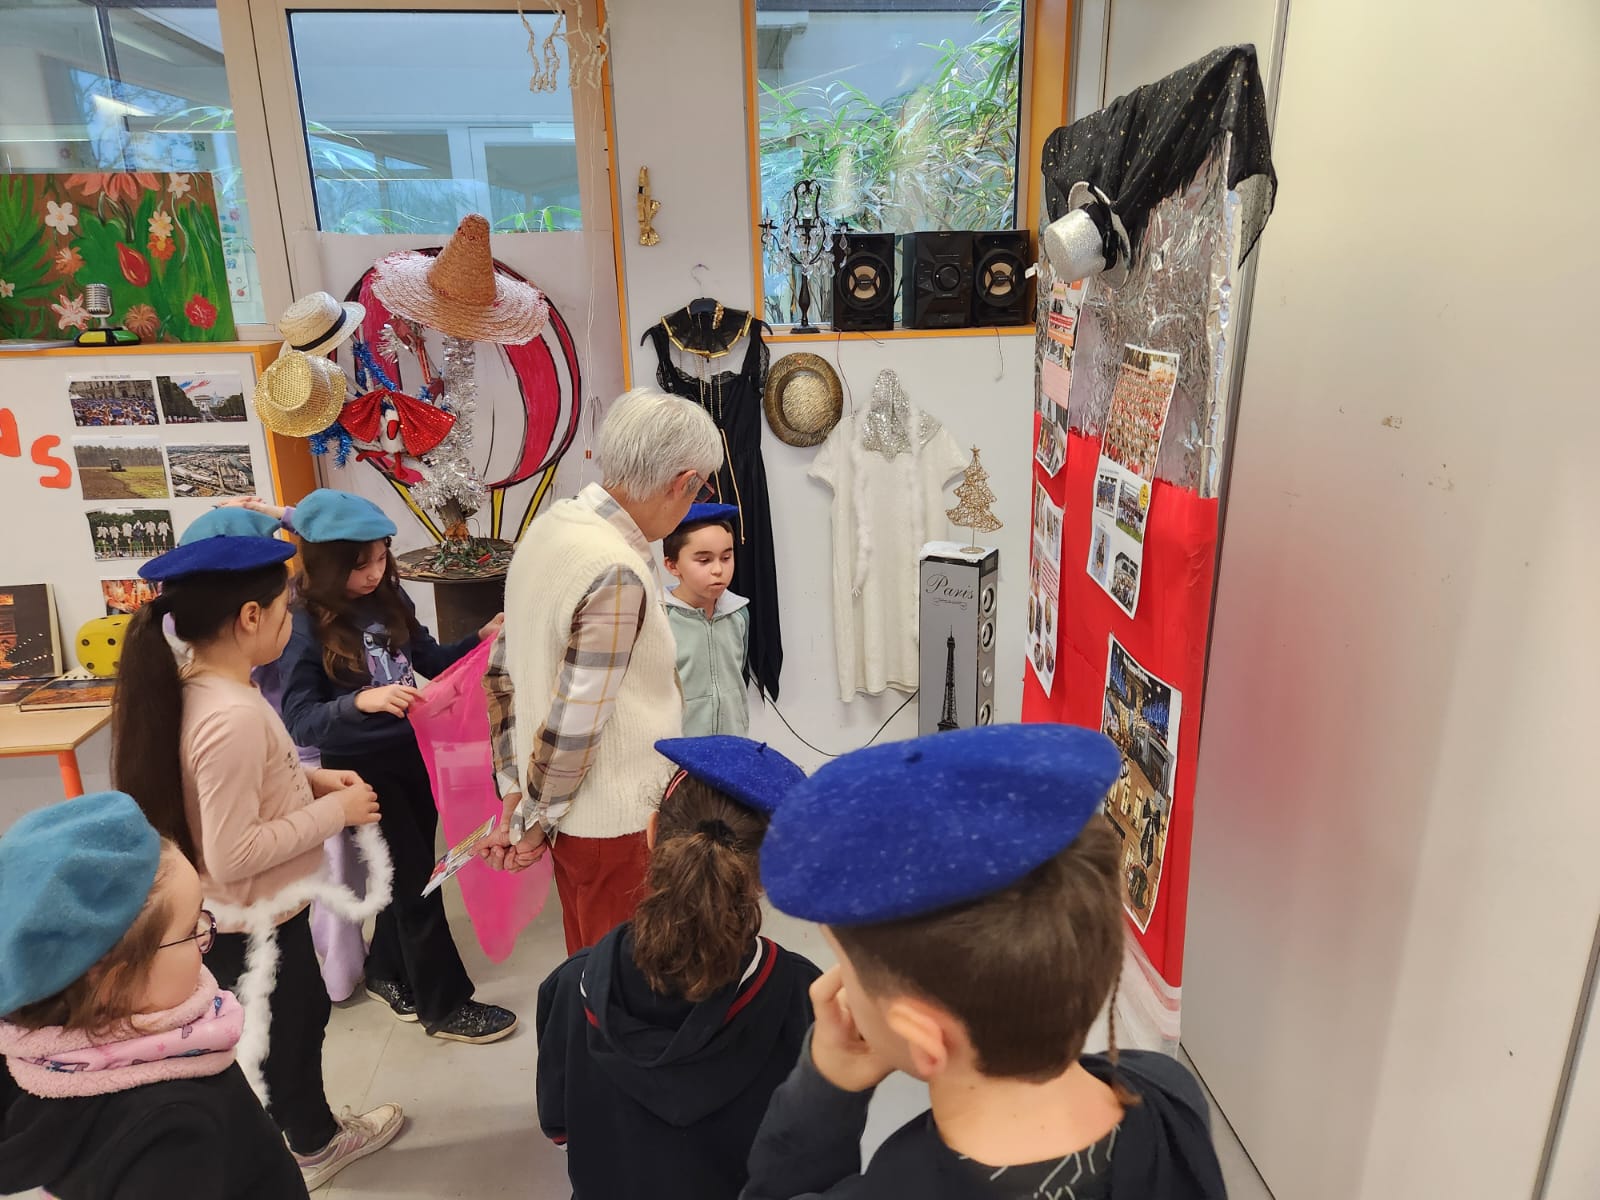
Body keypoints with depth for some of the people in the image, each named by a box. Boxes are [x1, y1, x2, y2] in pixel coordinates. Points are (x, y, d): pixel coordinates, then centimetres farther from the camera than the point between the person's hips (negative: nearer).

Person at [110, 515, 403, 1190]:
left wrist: (309, 780, 1)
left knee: (302, 1015, 28)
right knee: (286, 1033, 17)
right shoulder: (233, 716, -34)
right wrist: (333, 812, -22)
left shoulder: (199, 688, -4)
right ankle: (311, 1146, 43)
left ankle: (314, 1132, 50)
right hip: (254, 922, -9)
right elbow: (232, 856, -31)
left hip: (258, 913, 9)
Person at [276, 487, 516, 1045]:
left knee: (409, 871, 19)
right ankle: (444, 1004, 20)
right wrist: (360, 701, -39)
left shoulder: (389, 598, -3)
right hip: (362, 768, -5)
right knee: (417, 881, 3)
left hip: (414, 753, 6)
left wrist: (482, 639, -7)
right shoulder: (304, 623, -17)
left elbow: (430, 660, 9)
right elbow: (299, 721, -21)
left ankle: (387, 973, 43)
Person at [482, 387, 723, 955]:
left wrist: (514, 795, 10)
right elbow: (572, 727, -25)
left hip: (569, 812, 8)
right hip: (616, 823, -8)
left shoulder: (550, 525, 0)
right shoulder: (619, 576, -27)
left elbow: (503, 672, 6)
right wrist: (534, 822, -8)